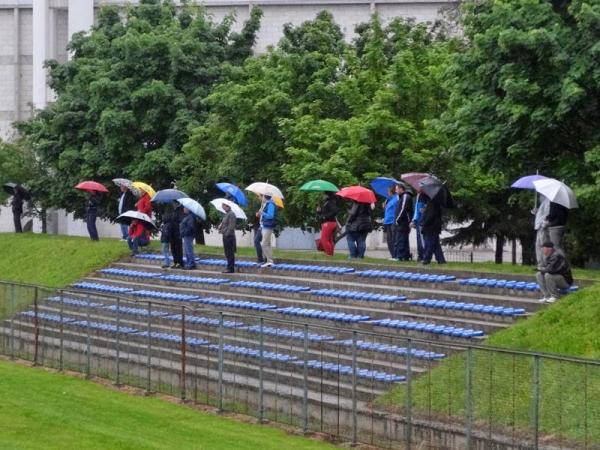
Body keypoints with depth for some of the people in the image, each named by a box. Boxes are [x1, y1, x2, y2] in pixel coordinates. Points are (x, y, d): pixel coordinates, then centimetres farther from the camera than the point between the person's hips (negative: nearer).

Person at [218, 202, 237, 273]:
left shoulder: (231, 214, -13)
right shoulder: (226, 214, 17)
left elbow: (231, 226, -18)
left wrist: (227, 233, -20)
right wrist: (220, 226, 7)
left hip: (229, 236, -10)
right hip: (225, 236, 10)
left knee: (230, 253, -6)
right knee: (227, 253, 13)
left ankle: (231, 268, -4)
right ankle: (230, 267, 19)